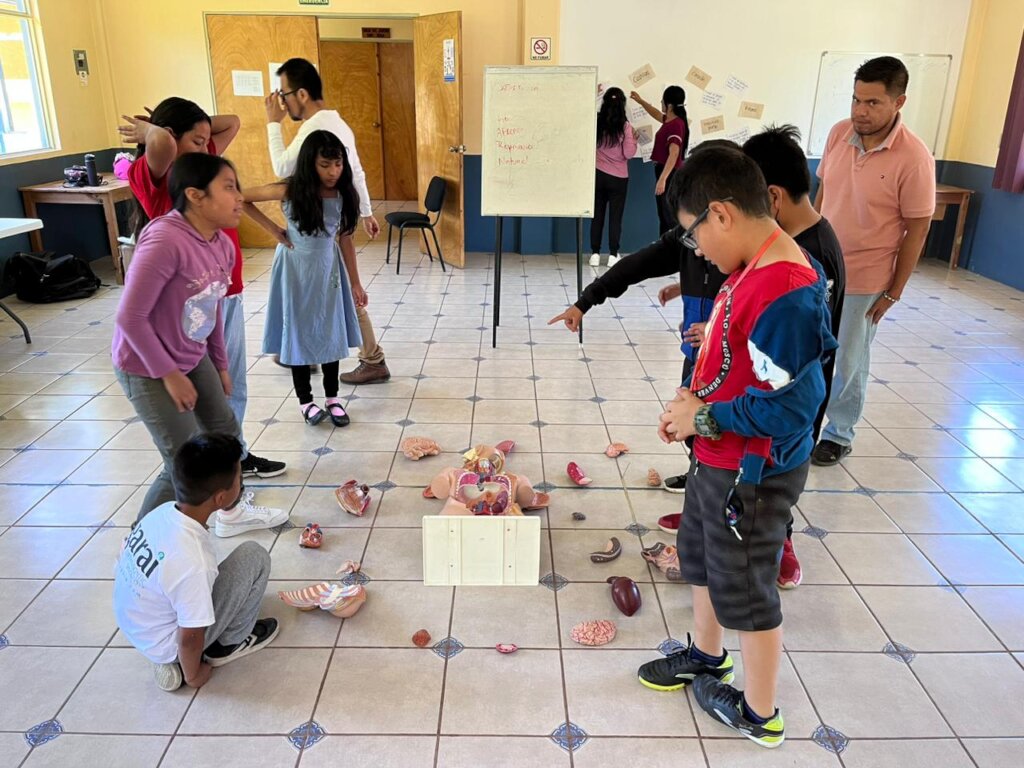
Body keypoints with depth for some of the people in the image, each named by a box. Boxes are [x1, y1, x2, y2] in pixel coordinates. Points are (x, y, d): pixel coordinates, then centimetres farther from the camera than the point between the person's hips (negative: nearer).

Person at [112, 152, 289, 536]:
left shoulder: (222, 244, -4)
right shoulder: (165, 241, -30)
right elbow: (130, 317, -25)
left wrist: (220, 363, 14)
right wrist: (169, 374, -19)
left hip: (194, 359, 8)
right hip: (147, 368, -8)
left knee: (226, 431, 18)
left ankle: (232, 511, 42)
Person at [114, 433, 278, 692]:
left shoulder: (163, 511, -14)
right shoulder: (192, 561, -35)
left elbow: (122, 564, 4)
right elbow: (189, 638, -23)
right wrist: (193, 675, -3)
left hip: (134, 628, 7)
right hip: (166, 644, -7)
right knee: (254, 556, -10)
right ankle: (229, 644, 9)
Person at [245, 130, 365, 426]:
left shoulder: (345, 196, -9)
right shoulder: (291, 191, -18)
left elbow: (346, 240, 0)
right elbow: (243, 198, -10)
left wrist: (355, 283, 3)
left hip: (328, 268, 3)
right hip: (296, 269, -3)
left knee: (331, 332, 7)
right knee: (299, 333, 6)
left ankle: (332, 398, 21)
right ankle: (305, 401, 18)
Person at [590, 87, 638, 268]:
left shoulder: (596, 122, -5)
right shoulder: (625, 126, -11)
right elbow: (629, 153, -12)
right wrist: (633, 139, 8)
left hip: (598, 175, 3)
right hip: (618, 178, -2)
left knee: (597, 215, 9)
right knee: (615, 217, 4)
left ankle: (595, 253, 10)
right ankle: (613, 254, 5)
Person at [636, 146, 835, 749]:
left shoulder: (783, 293, -30)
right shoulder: (754, 269, 1)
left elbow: (789, 405, -30)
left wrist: (702, 418, -20)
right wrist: (696, 397, -1)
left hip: (751, 477, -9)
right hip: (718, 459, 10)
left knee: (745, 589, 10)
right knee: (702, 557, 27)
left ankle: (761, 715, 35)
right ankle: (707, 655, 52)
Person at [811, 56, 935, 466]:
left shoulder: (913, 158, -19)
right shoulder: (839, 133, -5)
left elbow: (917, 229, -12)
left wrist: (893, 292, -10)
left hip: (863, 278, -5)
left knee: (848, 361, 9)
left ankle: (840, 434, 28)